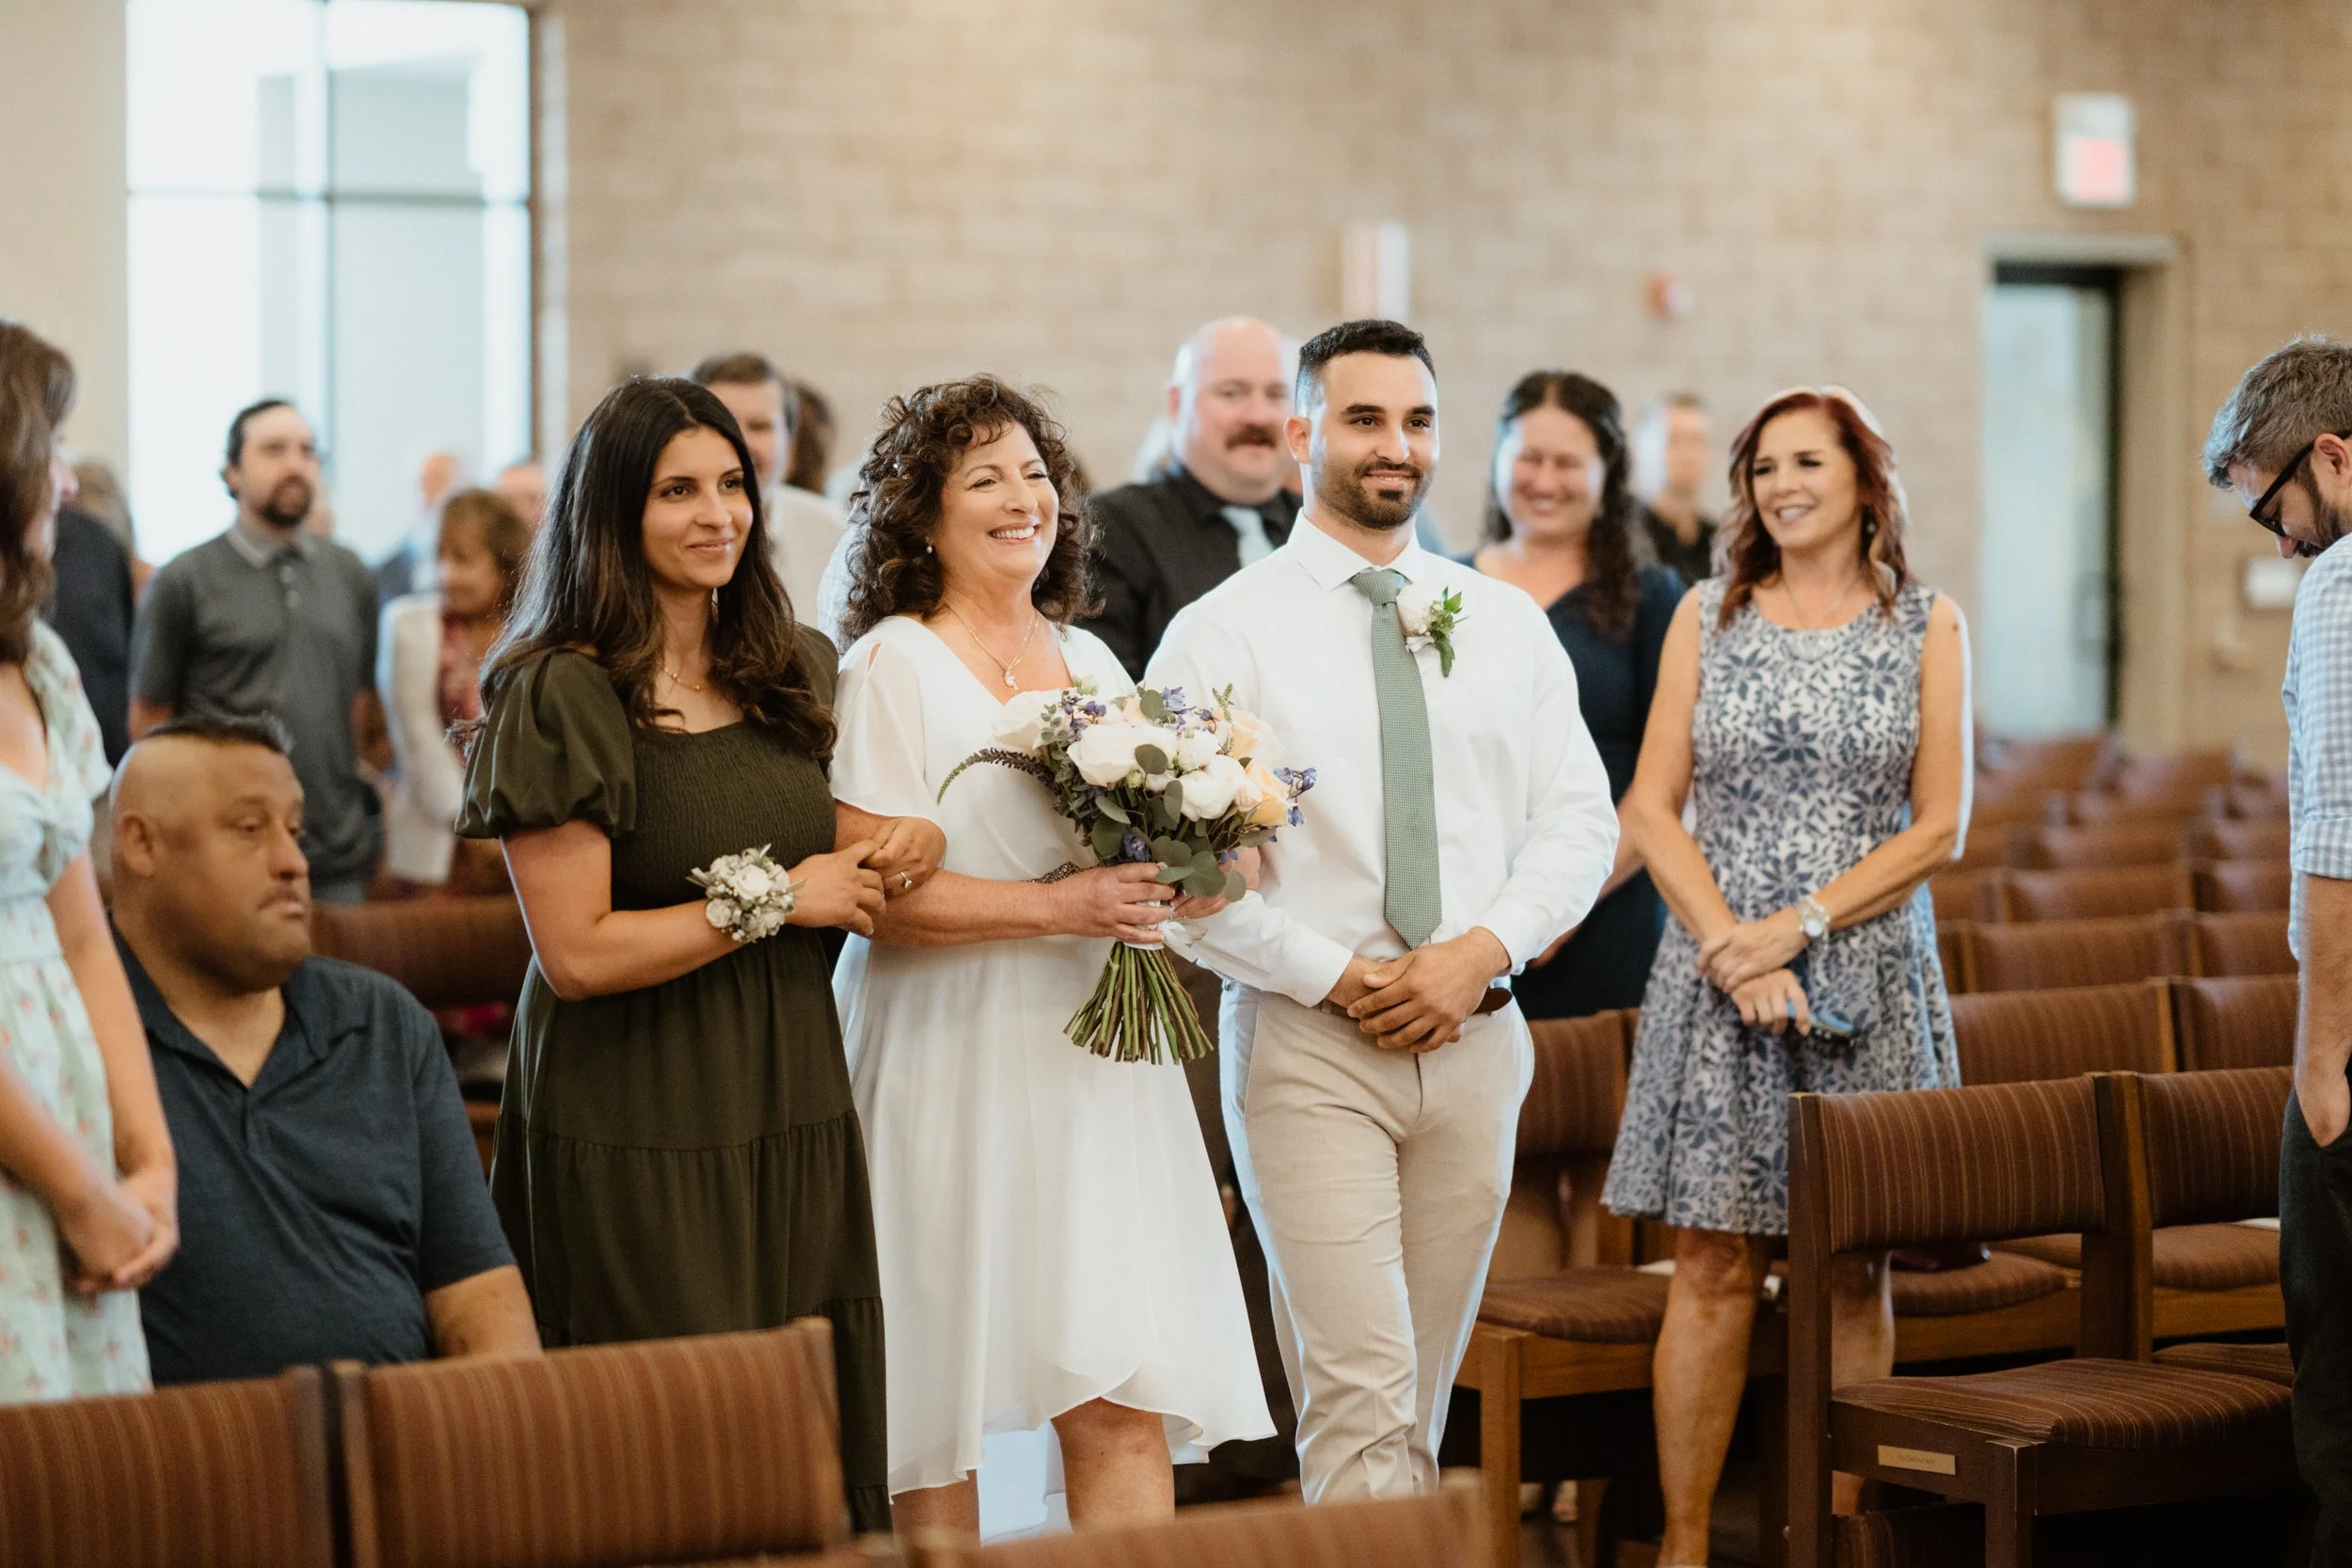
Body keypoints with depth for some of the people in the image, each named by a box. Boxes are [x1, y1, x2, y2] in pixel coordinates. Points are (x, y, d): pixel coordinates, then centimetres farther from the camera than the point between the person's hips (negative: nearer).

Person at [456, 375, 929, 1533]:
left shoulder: (795, 668, 11)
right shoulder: (561, 695, -9)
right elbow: (576, 953, -15)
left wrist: (901, 847, 4)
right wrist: (776, 900, -12)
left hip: (795, 1114, 6)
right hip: (640, 1142, -6)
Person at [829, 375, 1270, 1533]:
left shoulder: (1092, 661, 16)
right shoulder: (892, 665, -4)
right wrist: (1056, 908, -19)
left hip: (1093, 1064, 5)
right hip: (954, 1064, -5)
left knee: (1128, 1393, -3)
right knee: (946, 1398, 0)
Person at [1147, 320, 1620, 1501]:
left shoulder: (1509, 625, 11)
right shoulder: (1223, 632, -2)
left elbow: (1579, 817, 7)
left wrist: (1481, 949, -10)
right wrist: (1335, 978, -14)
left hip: (1474, 1039, 4)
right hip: (1307, 1047, -4)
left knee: (1421, 1400, 9)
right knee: (1361, 1395, -11)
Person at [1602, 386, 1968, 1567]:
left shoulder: (1927, 627, 4)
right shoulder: (1707, 617, 7)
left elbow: (1939, 829, -1)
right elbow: (1651, 808, 2)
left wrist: (1795, 926, -11)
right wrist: (1734, 950, -11)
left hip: (1870, 978, 0)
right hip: (1717, 972, 0)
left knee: (1852, 1276, 4)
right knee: (1714, 1271, -3)